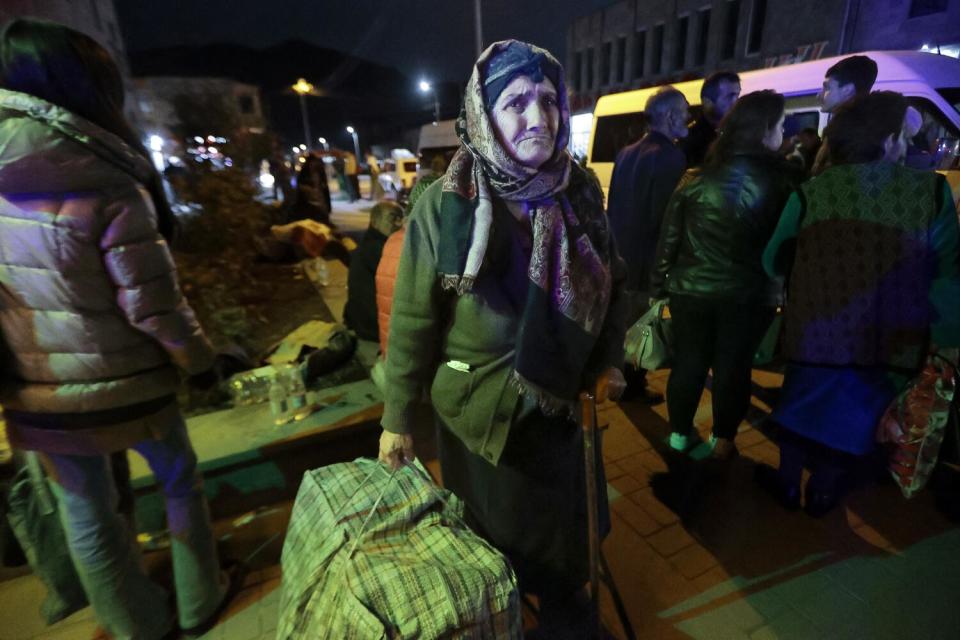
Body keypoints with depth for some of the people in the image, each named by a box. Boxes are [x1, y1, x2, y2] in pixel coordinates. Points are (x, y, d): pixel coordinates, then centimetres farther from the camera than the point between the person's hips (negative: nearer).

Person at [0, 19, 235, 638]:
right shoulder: (110, 190, -20)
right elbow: (153, 306, -20)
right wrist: (200, 358, -4)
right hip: (125, 385, -4)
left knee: (87, 512, 18)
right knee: (181, 483, 18)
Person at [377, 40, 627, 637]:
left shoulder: (579, 191, -6)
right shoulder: (446, 204, -18)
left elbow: (612, 282, 7)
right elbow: (413, 318, -14)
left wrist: (609, 360, 5)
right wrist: (397, 419, -10)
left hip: (559, 397, 4)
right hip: (480, 404, -3)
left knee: (561, 518, 23)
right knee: (491, 527, 20)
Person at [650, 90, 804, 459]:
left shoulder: (697, 177, -4)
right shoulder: (784, 181, -7)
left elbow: (670, 236, -1)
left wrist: (660, 284, 7)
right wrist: (784, 288, 6)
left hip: (691, 289, 1)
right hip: (749, 294, -1)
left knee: (687, 363, 14)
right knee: (733, 369, 13)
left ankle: (679, 434, 29)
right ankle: (722, 440, 29)